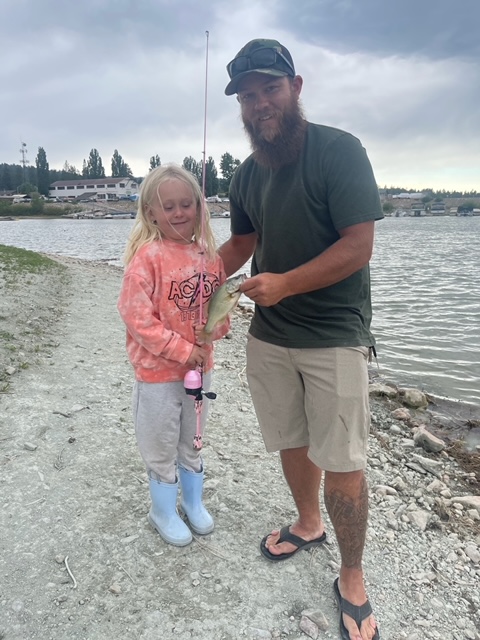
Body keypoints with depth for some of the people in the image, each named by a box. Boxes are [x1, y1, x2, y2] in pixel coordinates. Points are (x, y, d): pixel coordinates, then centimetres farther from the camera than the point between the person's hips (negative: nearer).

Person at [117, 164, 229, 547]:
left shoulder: (209, 254, -1)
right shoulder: (147, 256, -17)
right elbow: (137, 316, -20)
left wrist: (218, 327, -11)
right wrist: (183, 350, -19)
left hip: (200, 365, 5)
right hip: (157, 370, -5)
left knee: (193, 441, 22)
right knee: (162, 447, 12)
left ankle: (194, 502, 44)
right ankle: (164, 512, 35)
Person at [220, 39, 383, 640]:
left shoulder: (338, 150, -11)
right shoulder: (247, 174, 8)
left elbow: (358, 247, -18)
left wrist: (284, 284, -23)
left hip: (334, 336, -5)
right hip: (269, 335, 6)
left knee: (341, 465, 0)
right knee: (292, 442, 18)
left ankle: (351, 580, 23)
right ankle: (307, 524, 44)